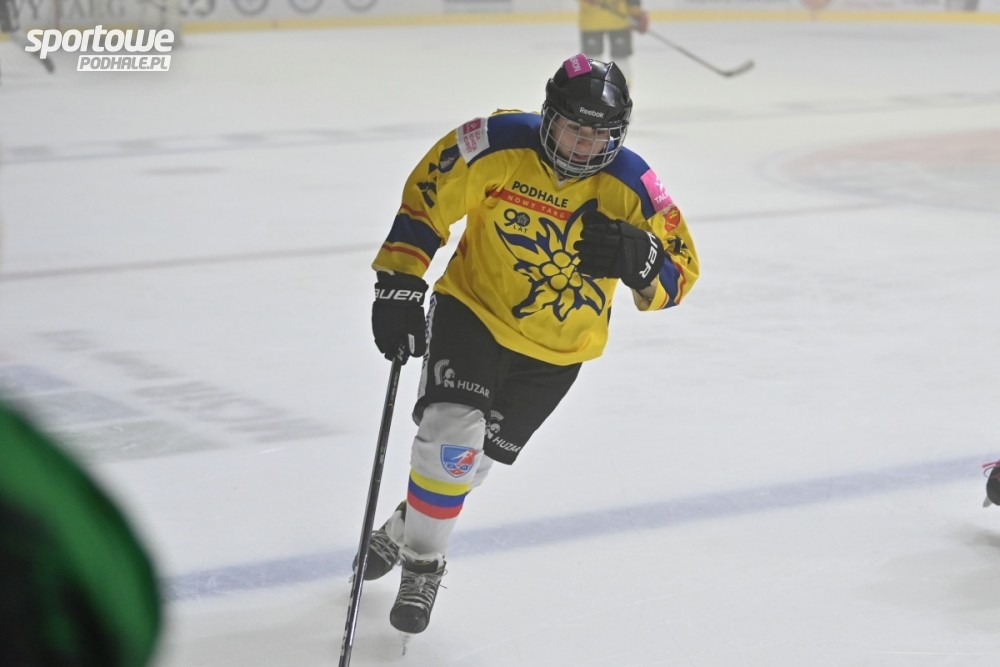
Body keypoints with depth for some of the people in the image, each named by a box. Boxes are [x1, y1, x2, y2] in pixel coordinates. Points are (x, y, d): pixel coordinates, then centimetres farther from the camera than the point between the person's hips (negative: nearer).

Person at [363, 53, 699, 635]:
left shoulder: (631, 185, -18)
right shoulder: (495, 146, -22)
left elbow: (680, 273, -14)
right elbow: (423, 201, -11)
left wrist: (639, 260, -37)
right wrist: (398, 285, -16)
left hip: (557, 348, 2)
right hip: (473, 308, -2)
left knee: (473, 458, 11)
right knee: (450, 431, -20)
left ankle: (405, 532, 39)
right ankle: (420, 564, 3)